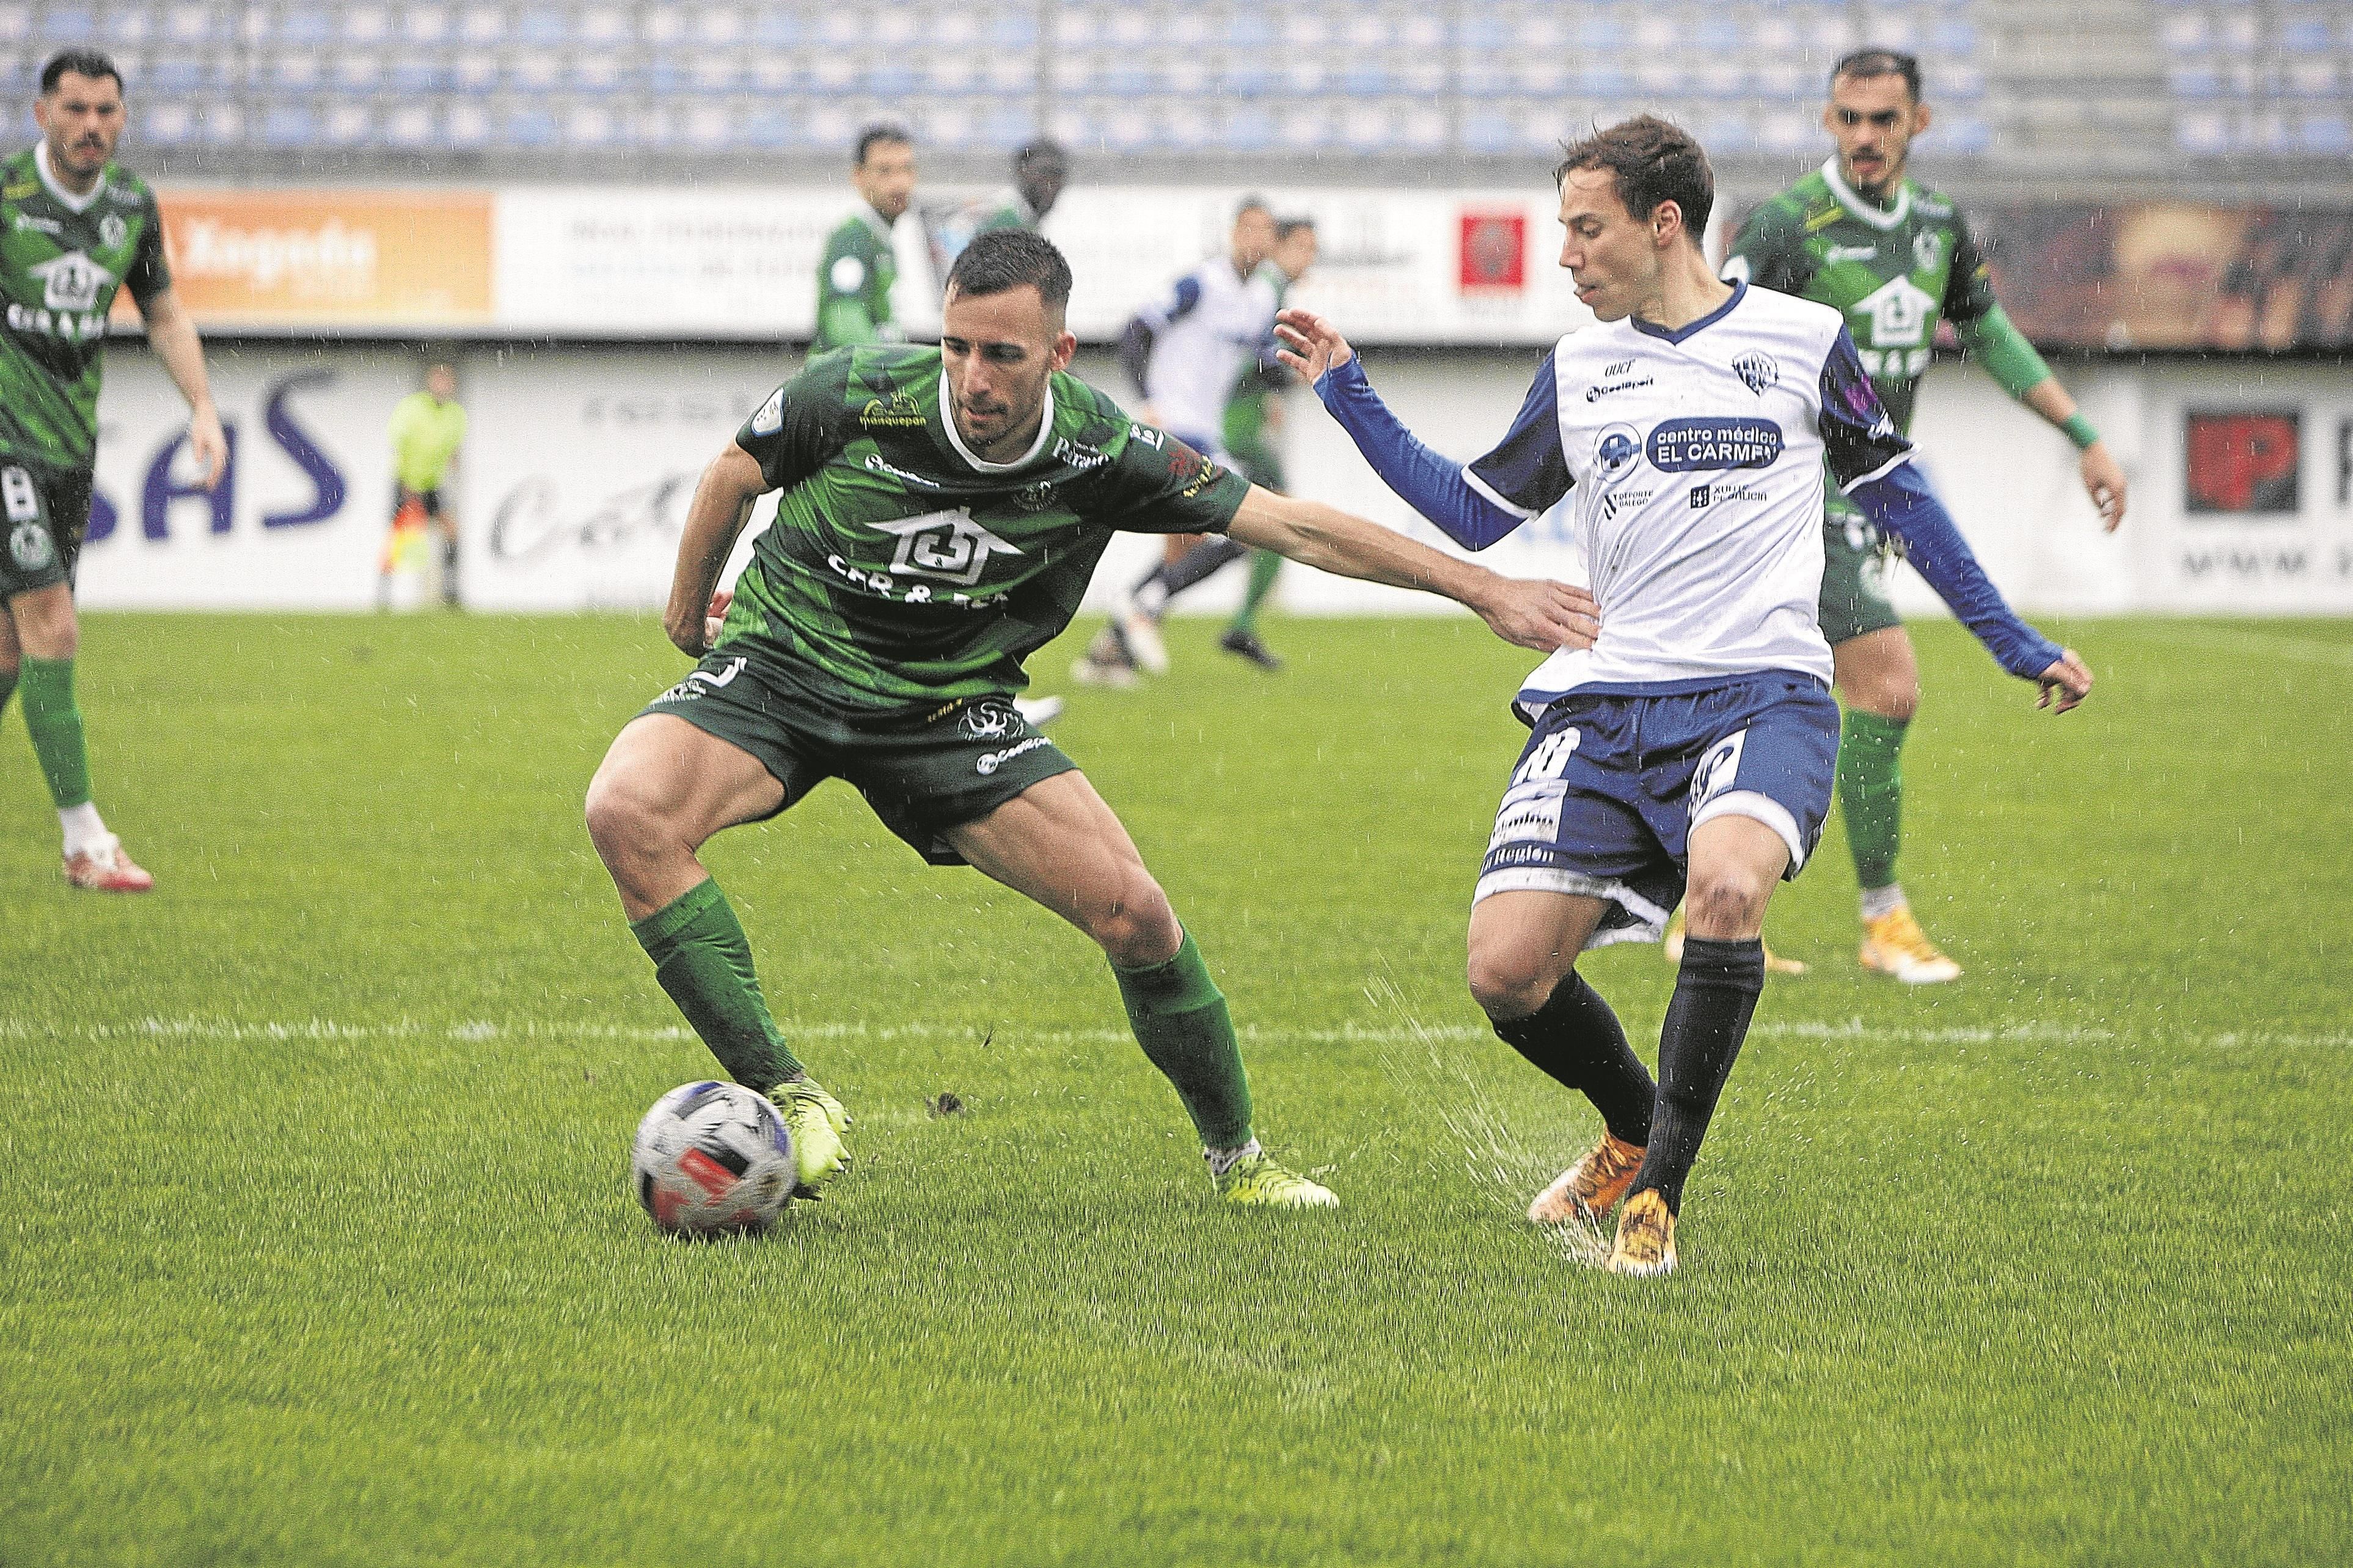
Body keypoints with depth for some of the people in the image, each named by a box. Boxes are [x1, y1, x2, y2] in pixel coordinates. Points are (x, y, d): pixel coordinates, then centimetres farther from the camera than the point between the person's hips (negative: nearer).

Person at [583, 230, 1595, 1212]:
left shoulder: (1099, 454, -16)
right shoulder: (857, 395, -22)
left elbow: (1292, 526, -8)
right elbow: (736, 475, 1)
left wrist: (1482, 590, -9)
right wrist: (688, 612, 15)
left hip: (949, 713, 1)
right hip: (780, 667, -1)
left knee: (1133, 911, -12)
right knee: (627, 813, -31)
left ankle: (1236, 1157, 14)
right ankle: (782, 1097, -22)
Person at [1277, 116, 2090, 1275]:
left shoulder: (1802, 340, 5)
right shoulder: (1577, 370, 13)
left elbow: (1894, 493, 16)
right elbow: (1474, 513, 20)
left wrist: (2016, 645, 17)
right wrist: (1348, 397, 15)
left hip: (1762, 692, -3)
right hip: (1604, 701, 3)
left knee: (1726, 883, -34)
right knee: (1505, 969, -12)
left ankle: (1660, 1189, -20)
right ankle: (1634, 1127, 21)